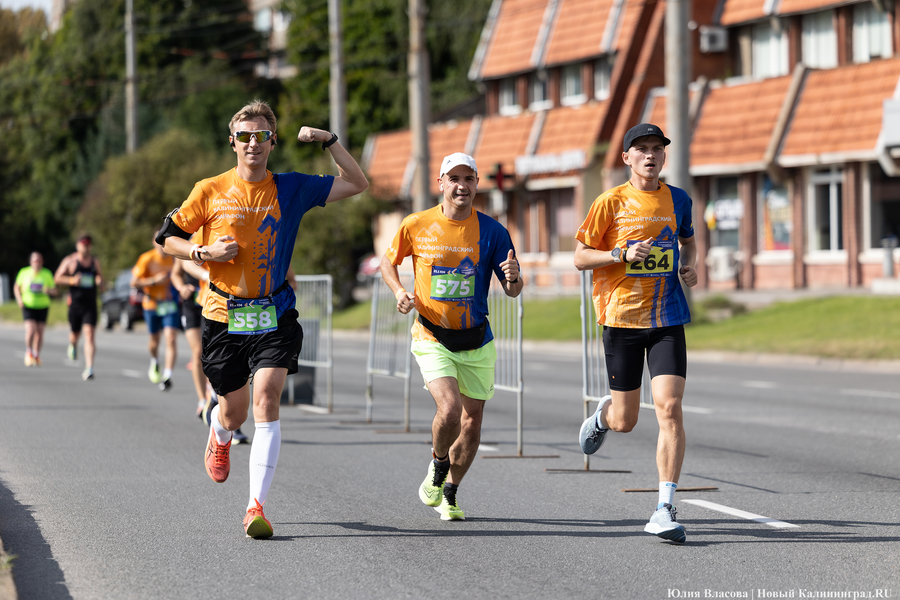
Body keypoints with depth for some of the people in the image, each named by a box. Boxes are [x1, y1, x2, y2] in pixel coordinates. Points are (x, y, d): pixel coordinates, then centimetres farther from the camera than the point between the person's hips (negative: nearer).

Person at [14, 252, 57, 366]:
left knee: (39, 332, 4)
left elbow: (54, 291, 2)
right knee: (30, 330, -16)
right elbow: (16, 287, 12)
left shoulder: (47, 274, -2)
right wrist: (19, 298, -5)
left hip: (43, 307, 1)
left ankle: (36, 355, 23)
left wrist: (49, 290, -21)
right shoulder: (24, 272, -3)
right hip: (28, 306, -1)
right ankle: (28, 352, 7)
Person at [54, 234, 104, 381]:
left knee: (89, 334, -12)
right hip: (75, 303, -1)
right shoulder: (70, 261, 0)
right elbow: (57, 278, 1)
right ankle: (72, 345, 51)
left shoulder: (95, 261, 11)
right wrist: (72, 280, -15)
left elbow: (100, 276, 24)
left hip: (90, 304, 1)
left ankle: (89, 368, -18)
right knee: (75, 334, 11)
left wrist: (100, 282, 0)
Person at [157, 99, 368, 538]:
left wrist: (328, 141, -8)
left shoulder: (290, 189, 3)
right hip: (223, 316, 0)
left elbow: (358, 184, 3)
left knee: (266, 399, -18)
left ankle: (256, 505, -17)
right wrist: (204, 252, -10)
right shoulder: (211, 191, 0)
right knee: (234, 411, 10)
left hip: (274, 315, 0)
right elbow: (167, 238, 7)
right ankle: (219, 436, 51)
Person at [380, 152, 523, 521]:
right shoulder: (416, 226, -5)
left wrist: (514, 278, -27)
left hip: (477, 341, 2)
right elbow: (388, 261, 12)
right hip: (432, 338, -2)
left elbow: (512, 290, -3)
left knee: (472, 422, 8)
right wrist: (399, 291, -7)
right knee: (449, 409, -22)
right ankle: (437, 467, 9)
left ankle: (449, 493, 31)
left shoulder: (492, 231, -5)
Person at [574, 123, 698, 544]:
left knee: (669, 409, -14)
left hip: (667, 320, 2)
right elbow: (580, 258, -1)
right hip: (621, 319, -1)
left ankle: (665, 510, -12)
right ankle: (603, 415, 45)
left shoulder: (677, 200, 7)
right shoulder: (611, 203, -3)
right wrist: (624, 254, -16)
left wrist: (689, 266, 6)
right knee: (625, 421, 5)